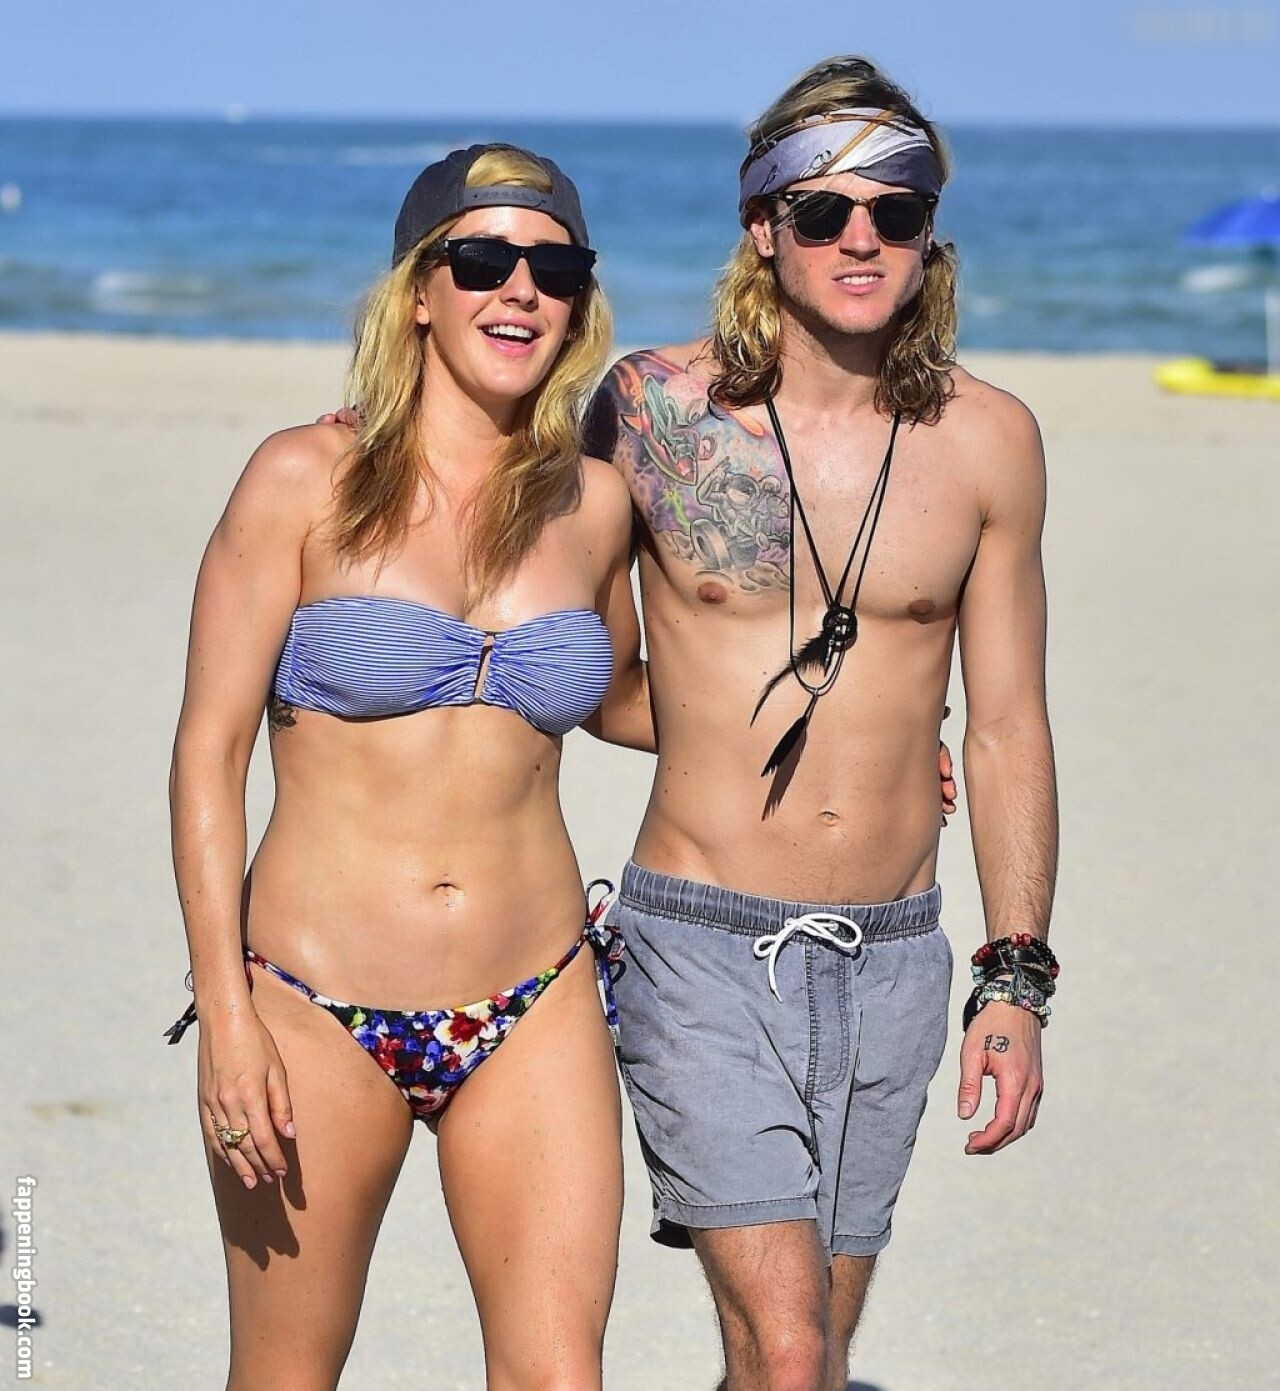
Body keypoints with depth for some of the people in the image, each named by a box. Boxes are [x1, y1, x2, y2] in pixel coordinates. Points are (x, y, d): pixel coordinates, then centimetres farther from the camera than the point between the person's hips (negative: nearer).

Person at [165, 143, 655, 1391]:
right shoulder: (306, 482, -5)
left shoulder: (593, 505, 5)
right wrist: (226, 1016, -12)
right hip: (317, 1009, -2)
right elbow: (208, 749, -6)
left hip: (535, 1011, 2)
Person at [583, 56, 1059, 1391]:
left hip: (890, 962, 3)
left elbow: (1006, 729, 8)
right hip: (702, 943, -3)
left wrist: (1015, 979, 4)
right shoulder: (652, 405, -6)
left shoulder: (988, 440, 2)